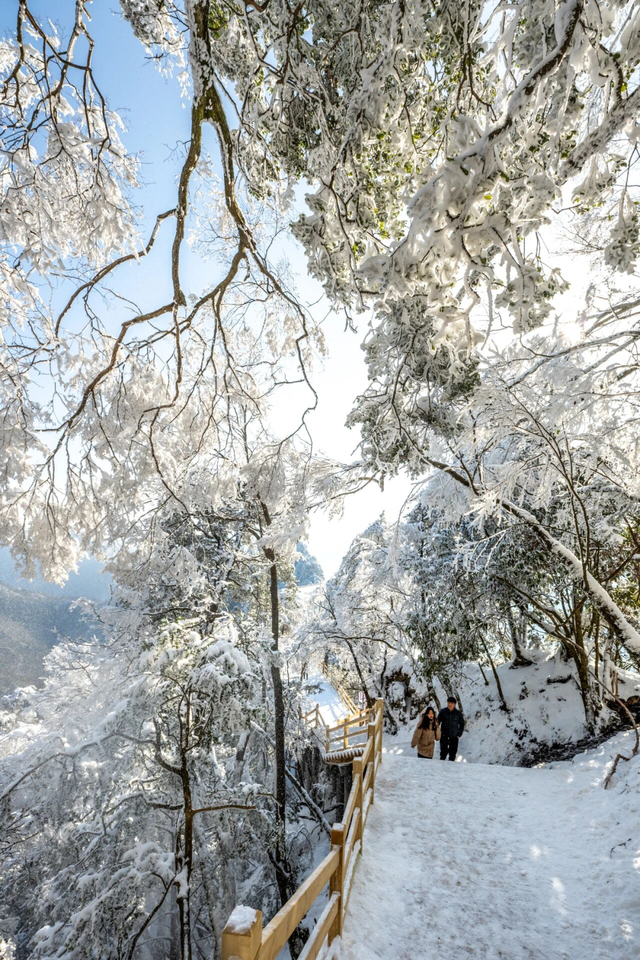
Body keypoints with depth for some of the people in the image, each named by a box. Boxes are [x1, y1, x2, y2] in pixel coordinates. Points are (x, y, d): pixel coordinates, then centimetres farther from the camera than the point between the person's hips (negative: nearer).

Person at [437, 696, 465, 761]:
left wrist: (459, 734, 3)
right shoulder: (443, 711, -2)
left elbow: (462, 724, 10)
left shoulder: (458, 713, -1)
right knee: (443, 753, 2)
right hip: (444, 737, 0)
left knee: (452, 754, 3)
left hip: (454, 738, 0)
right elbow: (437, 722, 5)